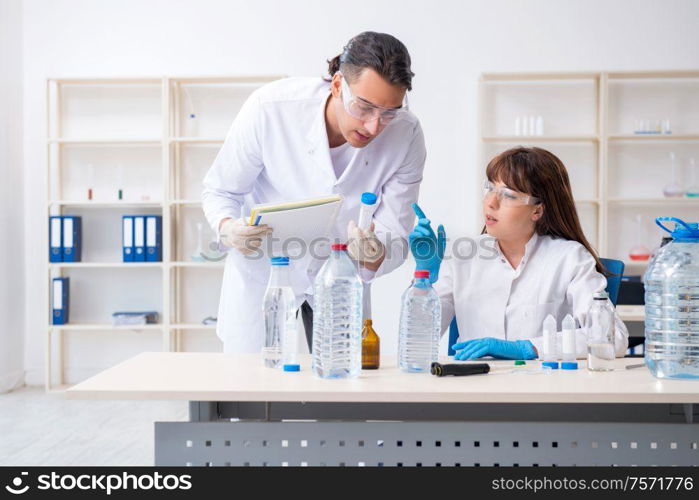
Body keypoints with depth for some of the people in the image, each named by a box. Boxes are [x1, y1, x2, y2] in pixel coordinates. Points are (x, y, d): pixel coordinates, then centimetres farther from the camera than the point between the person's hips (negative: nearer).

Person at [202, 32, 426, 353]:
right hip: (263, 269, -1)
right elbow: (219, 191, -13)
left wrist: (374, 257, -40)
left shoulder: (406, 136, -22)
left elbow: (395, 236, -17)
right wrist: (228, 228, -35)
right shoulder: (270, 107, -27)